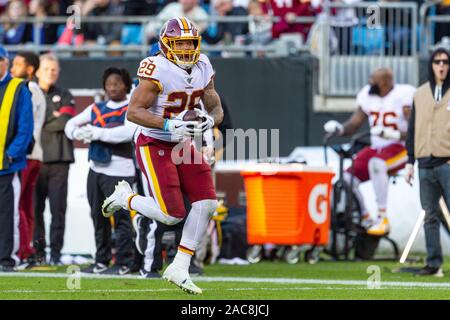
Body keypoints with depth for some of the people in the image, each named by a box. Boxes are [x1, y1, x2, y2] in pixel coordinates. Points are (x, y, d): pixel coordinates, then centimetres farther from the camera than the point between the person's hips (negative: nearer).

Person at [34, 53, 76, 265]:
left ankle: (56, 252, -4)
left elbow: (66, 121, -3)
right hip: (35, 158, 0)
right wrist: (53, 119, -4)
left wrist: (41, 122, -3)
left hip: (58, 160, 0)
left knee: (58, 207, -6)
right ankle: (37, 250, 5)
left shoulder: (64, 96, 14)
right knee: (35, 206, -1)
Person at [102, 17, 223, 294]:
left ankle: (179, 268, 2)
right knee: (173, 215, -13)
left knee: (206, 203, -7)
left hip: (183, 146, 7)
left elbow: (217, 110, 9)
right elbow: (133, 112, -22)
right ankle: (125, 198, 16)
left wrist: (209, 121, -15)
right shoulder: (158, 71, -20)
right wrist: (169, 126, -30)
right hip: (154, 146, -7)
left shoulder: (203, 70, 2)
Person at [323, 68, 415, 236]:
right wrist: (339, 128, -11)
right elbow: (353, 125, 11)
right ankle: (365, 220, 6)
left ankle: (382, 218, -29)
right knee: (347, 178, -12)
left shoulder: (404, 96, -14)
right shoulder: (368, 95, 5)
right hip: (376, 147, 7)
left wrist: (394, 134, -34)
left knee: (376, 164, -38)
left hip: (401, 147, -7)